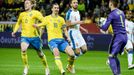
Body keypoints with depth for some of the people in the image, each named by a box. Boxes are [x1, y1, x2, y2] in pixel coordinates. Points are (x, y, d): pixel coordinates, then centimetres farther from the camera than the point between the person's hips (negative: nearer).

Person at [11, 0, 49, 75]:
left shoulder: (35, 13, -1)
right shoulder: (22, 14, 12)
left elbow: (44, 21, -7)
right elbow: (18, 23, 29)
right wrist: (15, 31, 15)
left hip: (34, 36, -2)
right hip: (24, 36, 2)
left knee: (40, 54, 9)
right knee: (23, 49, -27)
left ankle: (46, 67, 33)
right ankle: (26, 66, -11)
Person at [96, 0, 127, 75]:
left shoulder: (112, 14, -9)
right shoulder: (121, 12, 13)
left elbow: (105, 28, -10)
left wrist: (100, 26, 10)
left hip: (118, 37, -7)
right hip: (125, 37, 7)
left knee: (111, 57, -5)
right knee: (114, 56, 17)